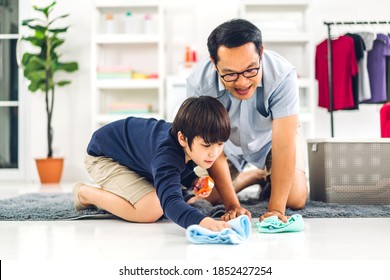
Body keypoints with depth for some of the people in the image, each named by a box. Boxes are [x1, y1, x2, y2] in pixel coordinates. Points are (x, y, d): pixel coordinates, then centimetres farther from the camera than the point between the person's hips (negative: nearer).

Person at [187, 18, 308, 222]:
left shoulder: (282, 74, -40)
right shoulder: (198, 83, -36)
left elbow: (284, 146, -37)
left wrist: (276, 209, -37)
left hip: (269, 138, -1)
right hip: (228, 141, 1)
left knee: (296, 200, -12)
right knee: (212, 197, -2)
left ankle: (271, 178, 23)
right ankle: (258, 176, 24)